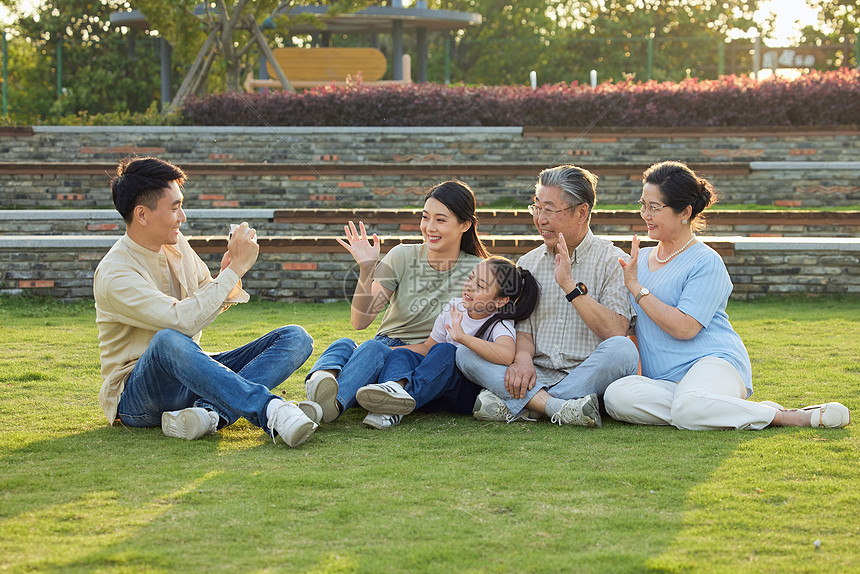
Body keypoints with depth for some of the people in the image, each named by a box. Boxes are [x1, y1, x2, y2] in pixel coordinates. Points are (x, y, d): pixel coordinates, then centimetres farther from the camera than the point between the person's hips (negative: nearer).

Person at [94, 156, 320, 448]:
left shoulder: (175, 244, 8)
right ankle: (271, 409, -46)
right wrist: (236, 268, -23)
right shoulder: (114, 275, -17)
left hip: (190, 374, 8)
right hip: (135, 398, -8)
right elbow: (183, 321, -29)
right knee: (168, 339, -42)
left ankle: (210, 411, -35)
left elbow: (211, 303, 21)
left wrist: (229, 269, -2)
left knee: (295, 337, -10)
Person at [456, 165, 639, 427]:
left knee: (622, 349, -34)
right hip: (536, 377, 4)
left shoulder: (611, 261, 0)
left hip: (587, 376, -3)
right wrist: (523, 358, -12)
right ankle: (560, 406, -33)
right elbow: (523, 329, 11)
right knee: (465, 352, -16)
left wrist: (570, 285, -18)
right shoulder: (528, 263, 15)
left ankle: (515, 406, -28)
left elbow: (616, 334, -13)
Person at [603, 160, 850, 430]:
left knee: (688, 408, -42)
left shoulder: (706, 262, -2)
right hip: (665, 381, 7)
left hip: (713, 362, -7)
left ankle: (788, 418, -22)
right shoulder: (641, 259, 21)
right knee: (616, 396, -30)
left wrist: (636, 288, -9)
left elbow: (684, 327, -13)